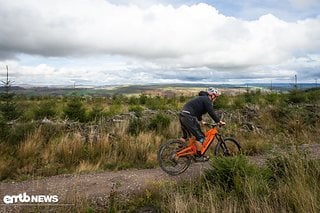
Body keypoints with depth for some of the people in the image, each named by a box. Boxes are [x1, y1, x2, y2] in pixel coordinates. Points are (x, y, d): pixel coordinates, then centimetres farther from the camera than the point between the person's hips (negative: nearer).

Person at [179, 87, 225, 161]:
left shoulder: (201, 98, 25)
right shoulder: (207, 100, -5)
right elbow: (211, 113, -12)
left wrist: (201, 121, 42)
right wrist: (220, 122, -3)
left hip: (182, 115, 10)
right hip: (189, 117, -10)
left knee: (184, 135, 23)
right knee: (200, 136, -1)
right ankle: (199, 156, 8)